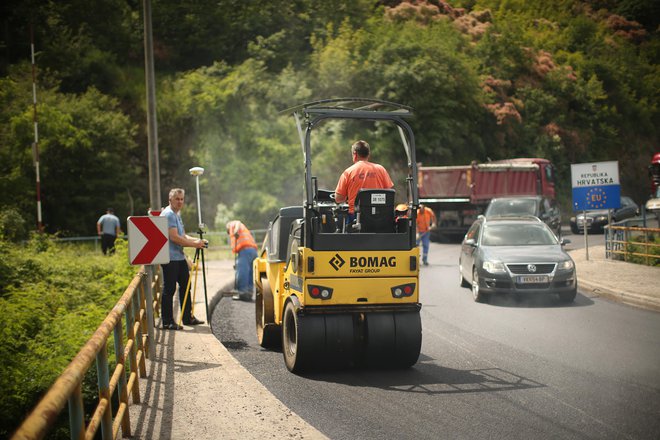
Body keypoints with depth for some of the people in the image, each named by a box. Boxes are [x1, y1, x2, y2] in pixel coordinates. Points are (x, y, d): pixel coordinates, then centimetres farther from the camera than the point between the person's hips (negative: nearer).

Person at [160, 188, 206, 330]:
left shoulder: (177, 214, 19)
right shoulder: (168, 214, -14)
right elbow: (174, 237, -21)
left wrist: (197, 240, 5)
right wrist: (194, 244, -17)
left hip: (179, 257, 10)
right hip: (170, 258, -10)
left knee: (185, 286, 14)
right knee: (169, 290, -5)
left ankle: (188, 318, 23)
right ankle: (167, 322, -1)